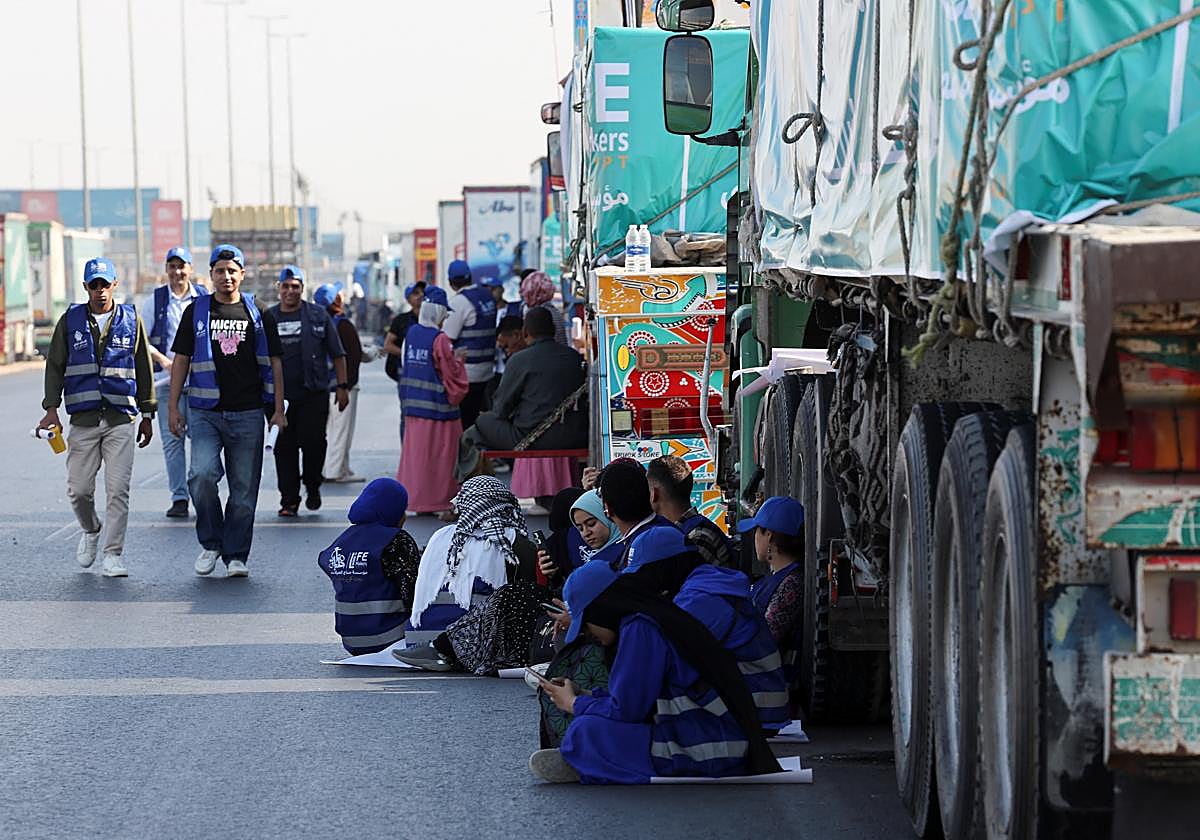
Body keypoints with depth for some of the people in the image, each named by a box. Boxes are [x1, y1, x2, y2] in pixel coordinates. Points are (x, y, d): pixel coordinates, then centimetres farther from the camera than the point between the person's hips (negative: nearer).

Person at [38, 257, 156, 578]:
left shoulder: (131, 320, 7)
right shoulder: (71, 320, 7)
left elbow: (144, 369, 13)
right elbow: (54, 366, 8)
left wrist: (147, 414, 12)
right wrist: (51, 410, -2)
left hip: (121, 420, -1)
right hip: (83, 419, 1)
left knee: (118, 490, -8)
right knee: (78, 489, 2)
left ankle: (112, 555, -3)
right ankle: (90, 531, 31)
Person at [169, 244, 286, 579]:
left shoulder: (257, 314, 8)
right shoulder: (196, 312, 7)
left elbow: (274, 362, 10)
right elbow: (181, 360, 9)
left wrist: (278, 410, 4)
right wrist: (173, 408, 3)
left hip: (248, 413, 1)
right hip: (206, 412, -1)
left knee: (244, 488, 2)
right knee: (202, 474, -19)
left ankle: (236, 555, 12)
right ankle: (211, 543, 0)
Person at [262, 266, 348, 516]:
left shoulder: (318, 315, 5)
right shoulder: (269, 318, 9)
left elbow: (337, 353, 8)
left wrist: (342, 386, 2)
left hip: (314, 394, -2)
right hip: (281, 395, 2)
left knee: (313, 441, -10)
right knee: (285, 448, 2)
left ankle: (312, 486, 15)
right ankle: (289, 500, 9)